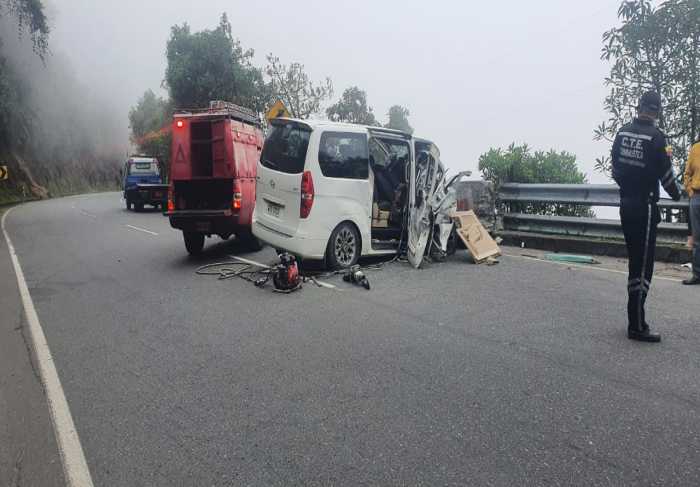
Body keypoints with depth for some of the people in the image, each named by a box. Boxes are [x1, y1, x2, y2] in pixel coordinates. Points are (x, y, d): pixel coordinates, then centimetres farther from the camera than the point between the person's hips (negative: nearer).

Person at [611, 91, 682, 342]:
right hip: (645, 206, -7)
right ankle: (637, 326, 1)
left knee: (635, 260, 15)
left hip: (625, 204, 7)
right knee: (643, 265, -3)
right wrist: (676, 193, 12)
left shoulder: (622, 132, 5)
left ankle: (635, 319, 24)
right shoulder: (655, 136, -13)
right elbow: (665, 173, -7)